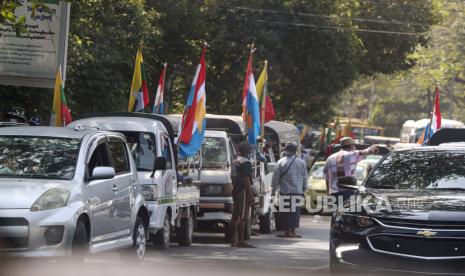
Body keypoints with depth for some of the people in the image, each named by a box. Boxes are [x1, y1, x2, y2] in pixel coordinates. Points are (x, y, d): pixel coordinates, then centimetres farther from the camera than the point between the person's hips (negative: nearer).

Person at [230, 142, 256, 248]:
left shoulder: (235, 161, 18)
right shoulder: (245, 162, -13)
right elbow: (246, 179, -19)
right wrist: (250, 194, -20)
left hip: (236, 190, 10)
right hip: (243, 191, -10)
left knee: (235, 216, 13)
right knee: (242, 217, -11)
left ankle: (233, 240, 17)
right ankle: (241, 241, -14)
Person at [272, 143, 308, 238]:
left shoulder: (281, 162, -4)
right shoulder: (301, 162, 5)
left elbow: (276, 177, -2)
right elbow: (305, 177, 10)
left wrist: (274, 188, 7)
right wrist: (304, 188, 20)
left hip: (285, 191, -3)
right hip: (298, 191, 3)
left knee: (286, 212, 1)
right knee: (295, 211, 10)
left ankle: (287, 231, -2)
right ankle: (293, 231, 11)